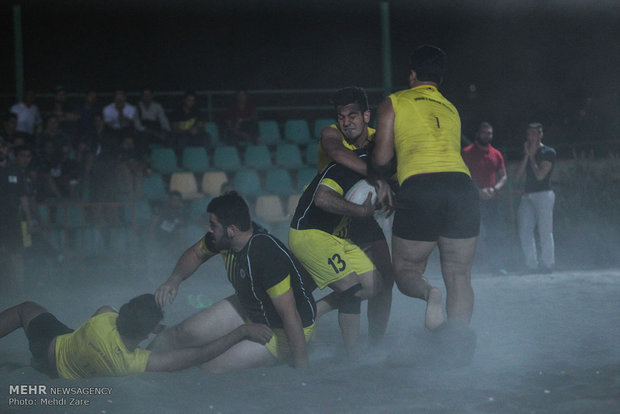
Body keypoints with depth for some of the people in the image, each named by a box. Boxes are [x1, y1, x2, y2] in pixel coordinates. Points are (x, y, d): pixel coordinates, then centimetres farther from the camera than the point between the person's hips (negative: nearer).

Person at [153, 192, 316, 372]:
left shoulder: (266, 256, -39)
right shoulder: (221, 238, -13)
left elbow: (290, 315, -36)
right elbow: (196, 254, 11)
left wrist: (301, 370, -33)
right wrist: (173, 280, -8)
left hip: (284, 331, -8)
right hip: (249, 310, 8)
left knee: (212, 369, -17)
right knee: (186, 332, 9)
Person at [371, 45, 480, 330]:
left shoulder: (393, 104, 14)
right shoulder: (451, 110, 29)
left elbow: (383, 158, 6)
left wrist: (376, 179, 29)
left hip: (419, 188, -3)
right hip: (461, 185, 3)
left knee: (406, 271, 10)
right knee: (459, 277, 9)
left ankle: (428, 293, -23)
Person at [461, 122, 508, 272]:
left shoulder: (496, 154, 15)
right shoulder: (467, 152, 1)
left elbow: (504, 176, 15)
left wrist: (495, 189, -6)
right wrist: (478, 191, -16)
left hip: (492, 199, 4)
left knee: (496, 234, 1)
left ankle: (495, 265, 6)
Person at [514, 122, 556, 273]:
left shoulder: (548, 152, -1)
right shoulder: (527, 153, 18)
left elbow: (540, 175, -12)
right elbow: (518, 175, 7)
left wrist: (532, 156, -4)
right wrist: (527, 155, 0)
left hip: (544, 194, -6)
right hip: (527, 196, 6)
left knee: (545, 232, -7)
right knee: (525, 231, -1)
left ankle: (547, 265, -3)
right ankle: (531, 265, 3)